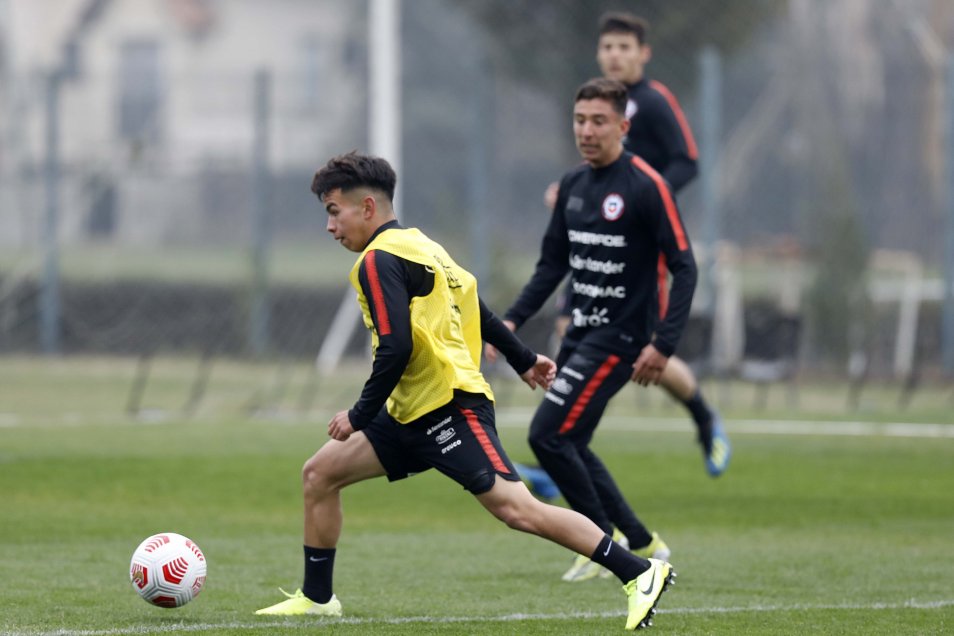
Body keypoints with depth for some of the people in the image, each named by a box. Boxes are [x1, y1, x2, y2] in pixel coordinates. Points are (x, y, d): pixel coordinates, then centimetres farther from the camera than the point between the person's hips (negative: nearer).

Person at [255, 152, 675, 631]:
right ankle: (317, 597, 16)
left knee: (516, 509, -16)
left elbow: (396, 349, -23)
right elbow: (477, 311, 23)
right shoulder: (419, 245, 15)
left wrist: (359, 416, -15)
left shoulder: (378, 261, -14)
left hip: (449, 410, -11)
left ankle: (640, 574, -14)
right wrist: (522, 360, 32)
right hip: (412, 413, 11)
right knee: (319, 474, 10)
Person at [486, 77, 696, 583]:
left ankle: (604, 541, 3)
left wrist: (664, 344, -21)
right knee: (568, 445, 10)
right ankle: (642, 545, 21)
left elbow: (684, 268, -14)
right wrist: (513, 319, 6)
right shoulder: (572, 185, 9)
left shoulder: (646, 187, -14)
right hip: (580, 333, 8)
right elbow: (552, 264, 18)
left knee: (548, 435, -13)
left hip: (619, 338, -8)